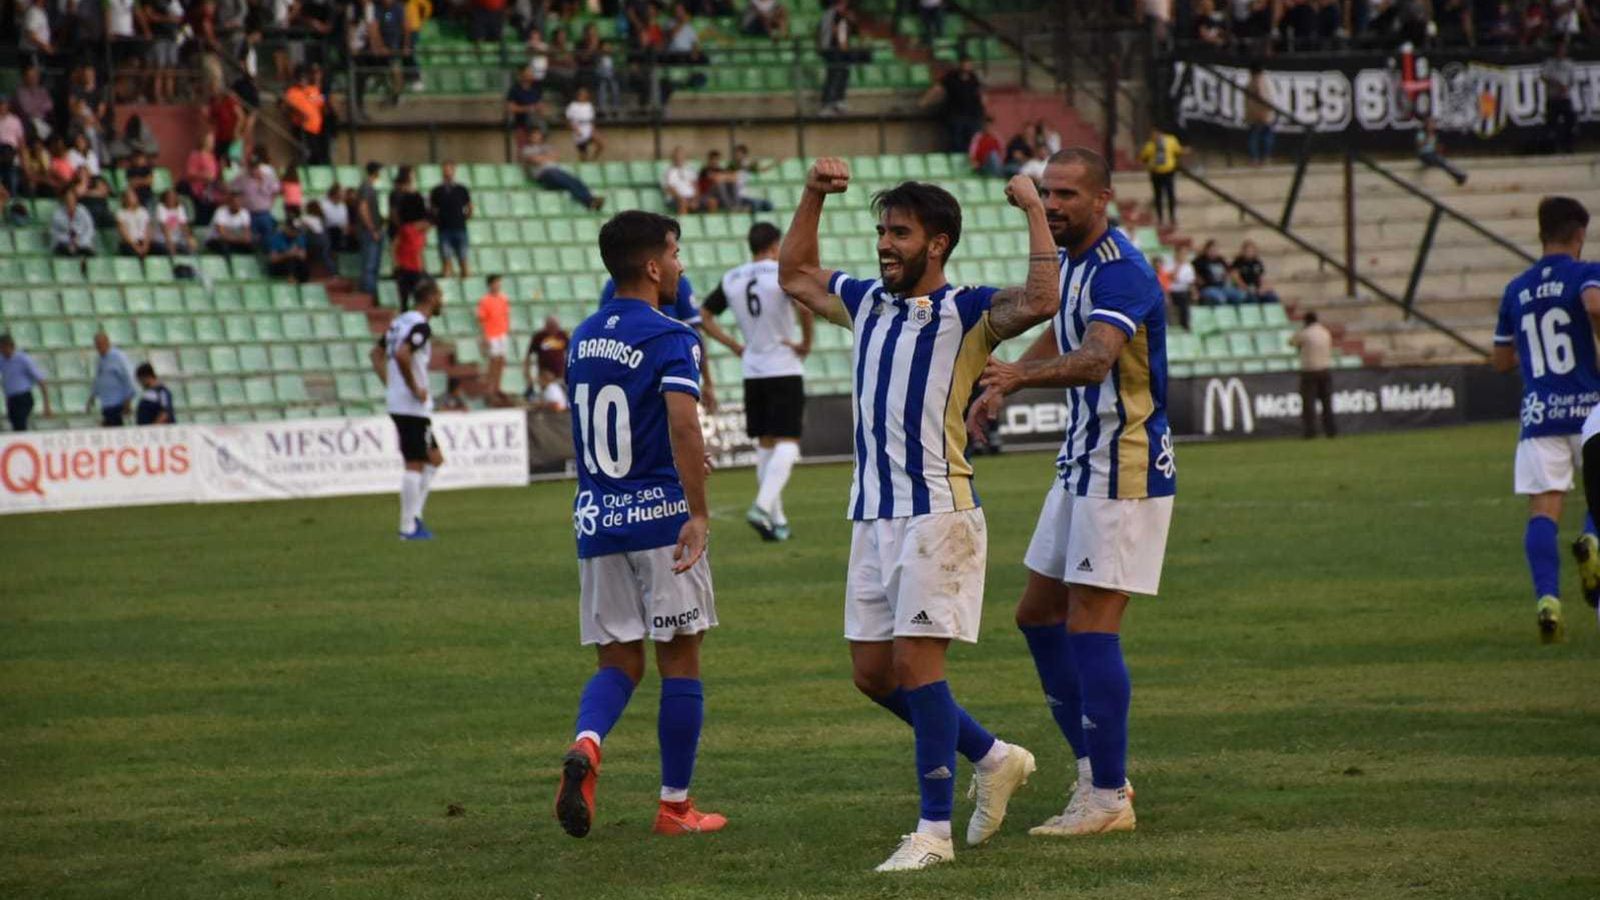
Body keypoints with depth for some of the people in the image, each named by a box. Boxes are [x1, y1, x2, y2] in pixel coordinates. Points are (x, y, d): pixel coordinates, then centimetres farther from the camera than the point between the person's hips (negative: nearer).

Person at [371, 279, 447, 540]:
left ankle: (413, 516, 12)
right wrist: (415, 388, -19)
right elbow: (402, 354, -29)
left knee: (434, 459, 17)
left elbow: (378, 354, 22)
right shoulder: (420, 326, -14)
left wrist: (390, 385, 18)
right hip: (414, 406, -9)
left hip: (395, 400, 9)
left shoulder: (400, 321, 14)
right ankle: (409, 526, -4)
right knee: (415, 465, -5)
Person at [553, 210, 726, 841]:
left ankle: (585, 743, -21)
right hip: (660, 516, -6)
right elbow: (682, 424, -26)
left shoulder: (582, 338, 12)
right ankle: (675, 805, 10)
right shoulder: (670, 339, -11)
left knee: (617, 662, 10)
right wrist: (699, 512, -26)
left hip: (597, 519, 6)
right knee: (680, 659, 6)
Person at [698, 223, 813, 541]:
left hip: (752, 372, 5)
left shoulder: (732, 279, 7)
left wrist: (734, 345, 13)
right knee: (787, 443, -6)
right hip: (785, 369, -5)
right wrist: (807, 342, -13)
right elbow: (805, 304, -27)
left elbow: (704, 316, 14)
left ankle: (776, 519, 14)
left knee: (765, 445, 13)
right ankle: (763, 506, -26)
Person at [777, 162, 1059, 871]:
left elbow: (1041, 302, -24)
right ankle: (993, 759, 26)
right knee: (873, 672, 8)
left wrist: (1034, 212, -18)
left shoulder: (967, 313, -5)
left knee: (916, 664, -11)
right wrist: (813, 196, 20)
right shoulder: (866, 303, 15)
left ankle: (935, 830, -4)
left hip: (937, 512, -7)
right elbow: (794, 275, 31)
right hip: (871, 515, 8)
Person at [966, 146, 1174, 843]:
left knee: (1090, 625, -12)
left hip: (1125, 471, -10)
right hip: (1082, 465, 10)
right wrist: (1001, 387, 36)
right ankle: (1098, 769, 19)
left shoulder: (1119, 272, -21)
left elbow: (1096, 358, -39)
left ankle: (1108, 796, -7)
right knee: (1038, 614, 12)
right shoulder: (1070, 260, 10)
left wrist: (1019, 373, -55)